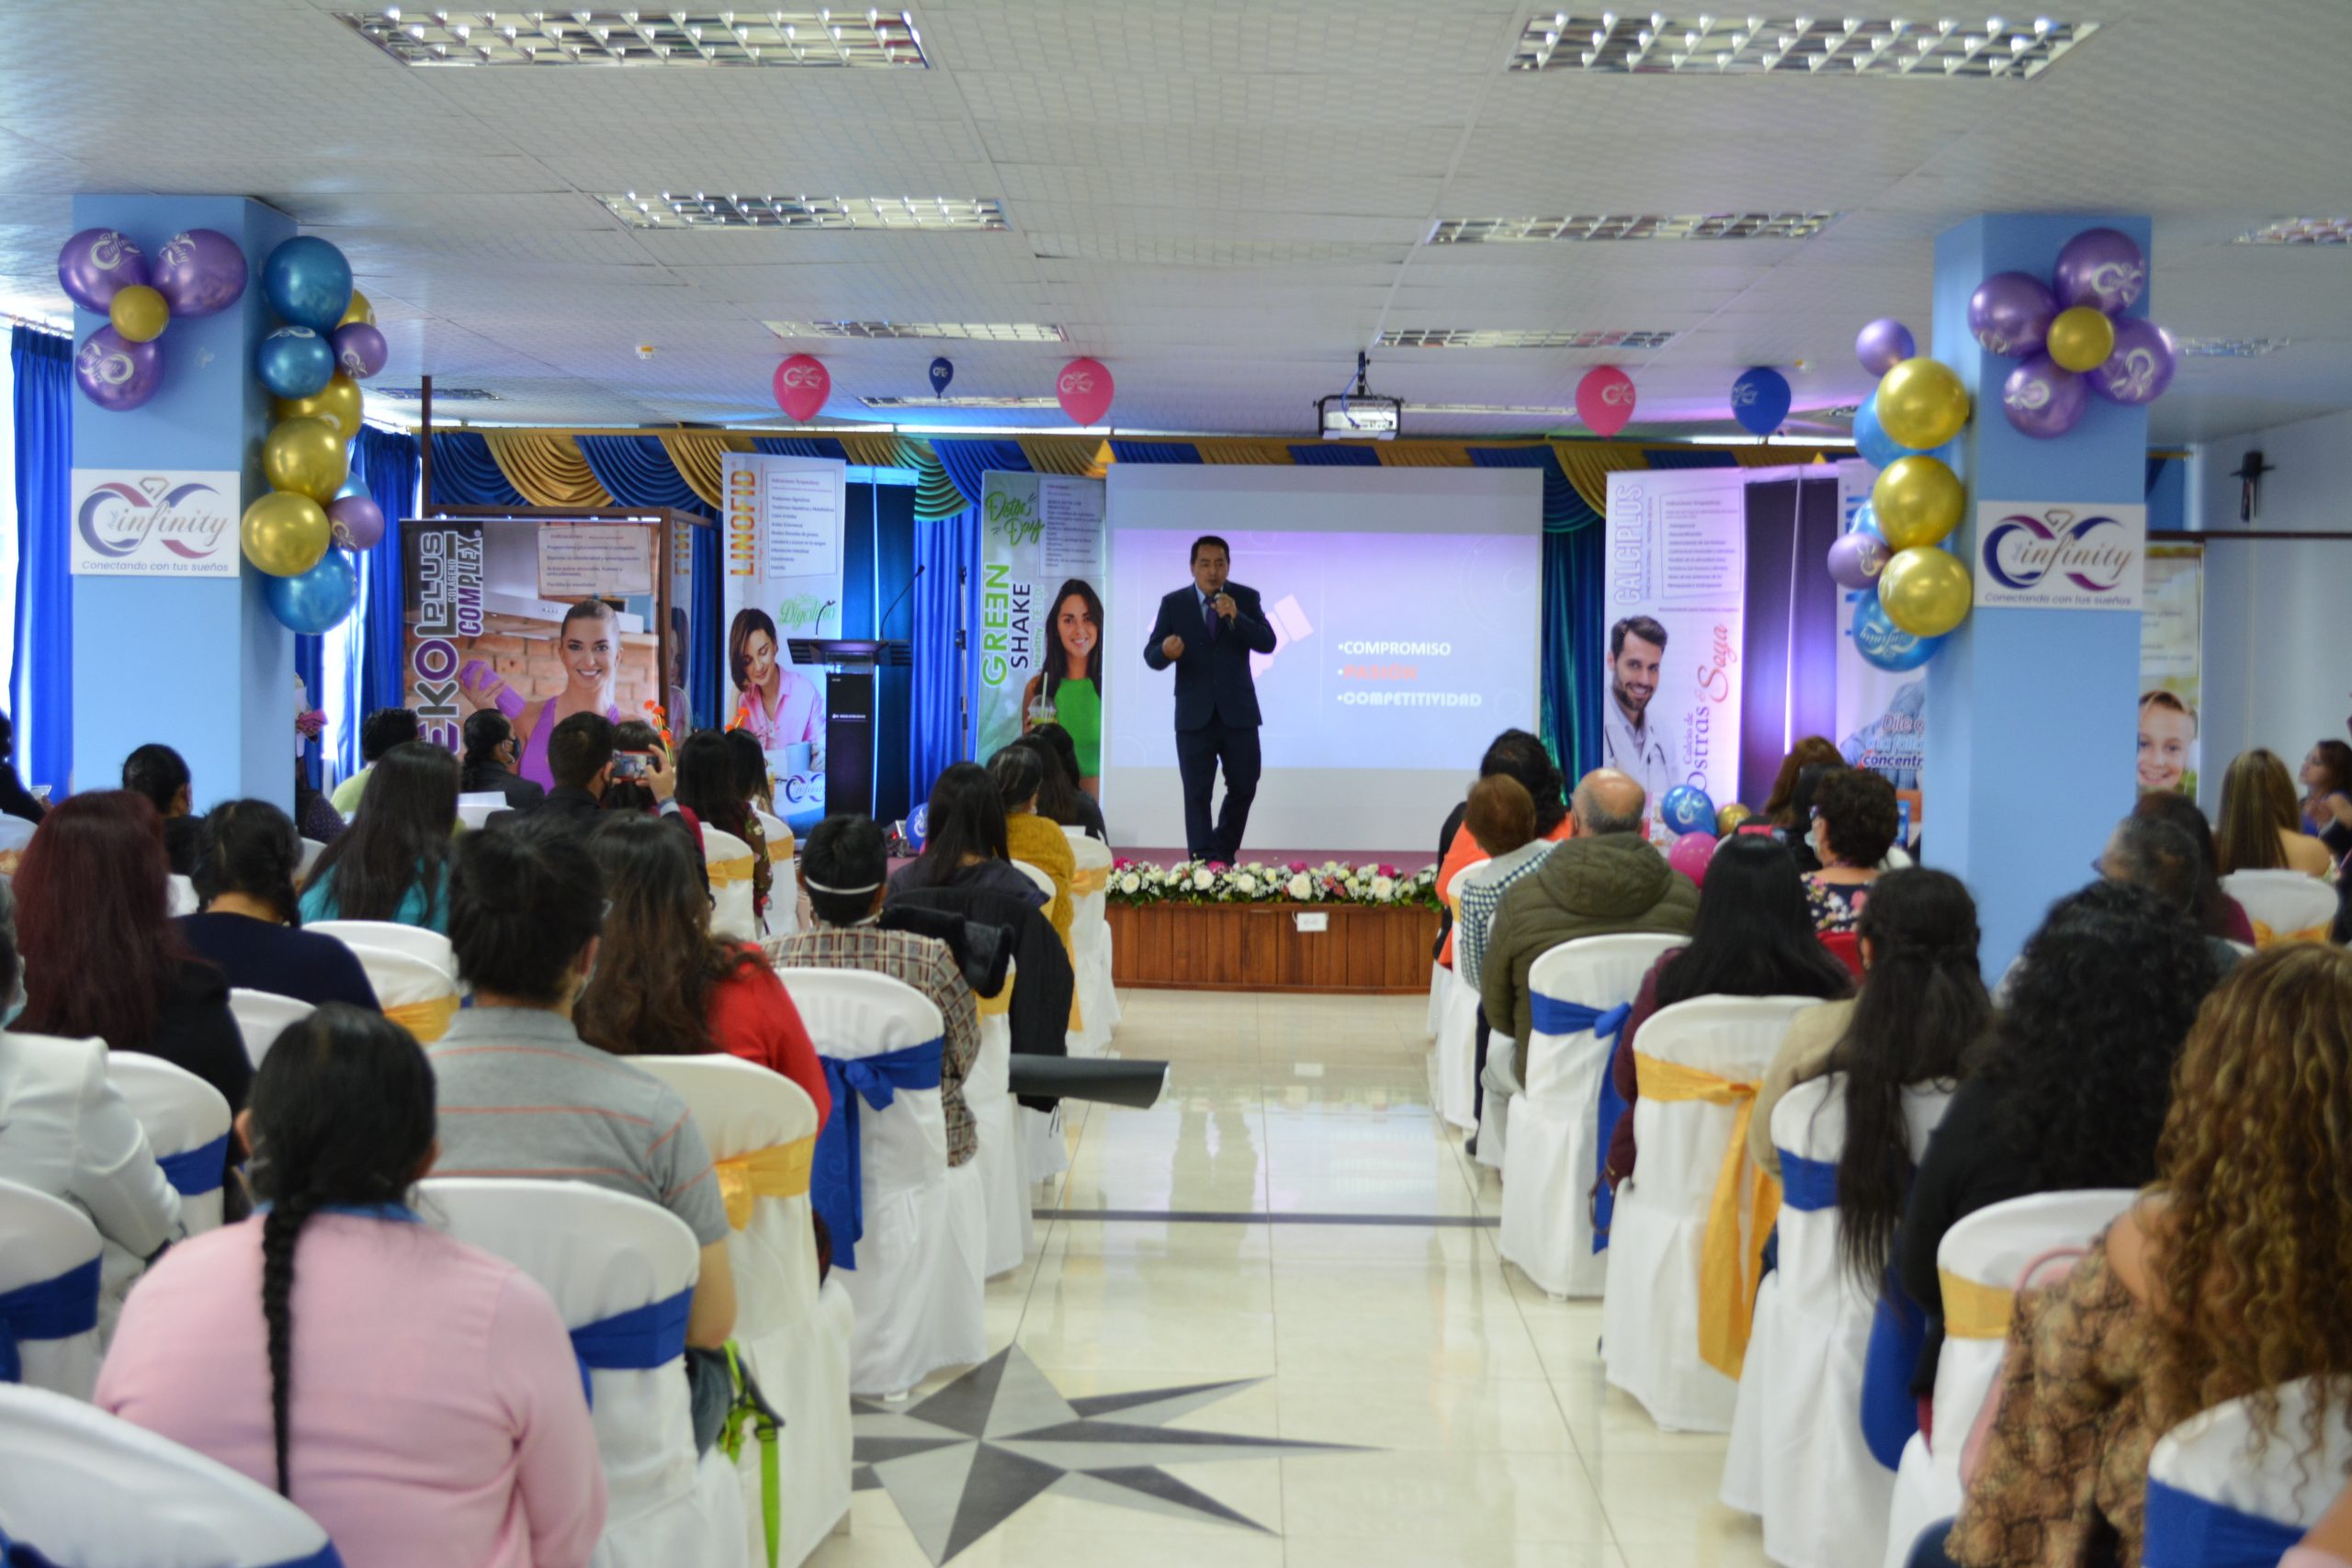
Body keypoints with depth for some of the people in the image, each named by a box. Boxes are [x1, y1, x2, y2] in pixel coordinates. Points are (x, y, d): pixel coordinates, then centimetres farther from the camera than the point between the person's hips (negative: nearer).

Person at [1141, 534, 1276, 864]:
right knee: (1197, 794, 0)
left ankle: (1223, 853, 28)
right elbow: (1150, 655, -4)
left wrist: (1235, 616, -25)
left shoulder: (1246, 598, 1)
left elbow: (1267, 643, -10)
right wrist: (1165, 652, -28)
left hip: (1238, 712, 1)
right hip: (1194, 715, -1)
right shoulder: (1173, 603, 0)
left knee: (1244, 788, 7)